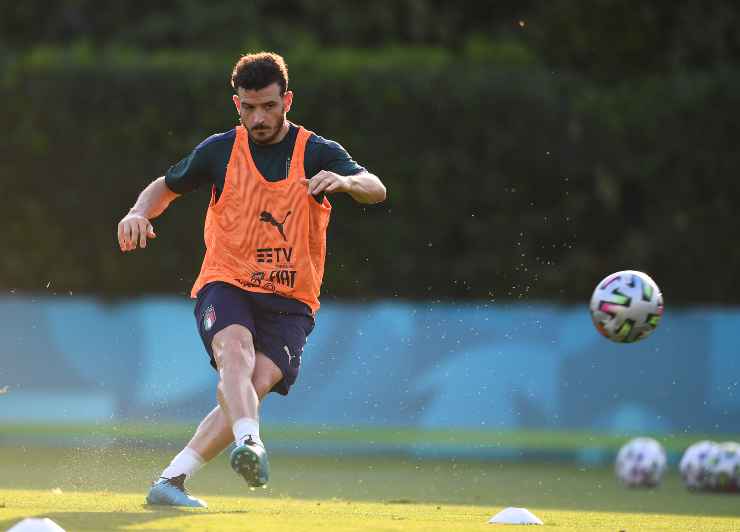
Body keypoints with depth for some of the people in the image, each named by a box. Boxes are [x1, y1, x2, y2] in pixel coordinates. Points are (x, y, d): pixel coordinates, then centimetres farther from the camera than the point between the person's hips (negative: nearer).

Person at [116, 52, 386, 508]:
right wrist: (140, 213, -3)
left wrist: (344, 181, -38)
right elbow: (168, 186, 19)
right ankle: (249, 444, -56)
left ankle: (172, 480, -18)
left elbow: (376, 190, -15)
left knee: (257, 385, -21)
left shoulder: (317, 153, 0)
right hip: (226, 285, 0)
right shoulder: (220, 150, 4)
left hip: (290, 302, 0)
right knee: (235, 351, -32)